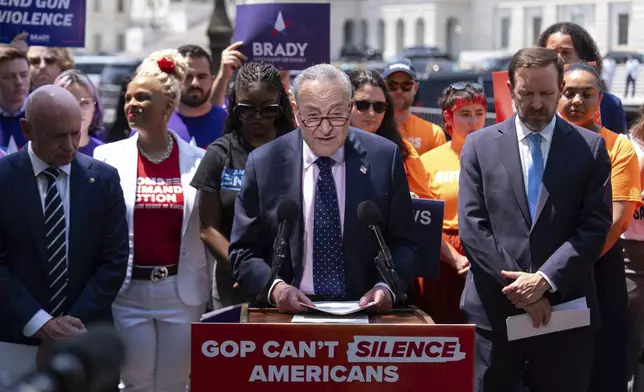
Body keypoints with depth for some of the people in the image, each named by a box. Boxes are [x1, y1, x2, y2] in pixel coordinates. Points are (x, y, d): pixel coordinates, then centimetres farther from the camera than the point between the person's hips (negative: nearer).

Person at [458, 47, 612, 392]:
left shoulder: (590, 147, 6)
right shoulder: (480, 145, 6)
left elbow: (595, 227, -1)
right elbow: (472, 226, 0)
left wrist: (545, 279, -13)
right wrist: (518, 288, -8)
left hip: (566, 310, 0)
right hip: (495, 310, 0)